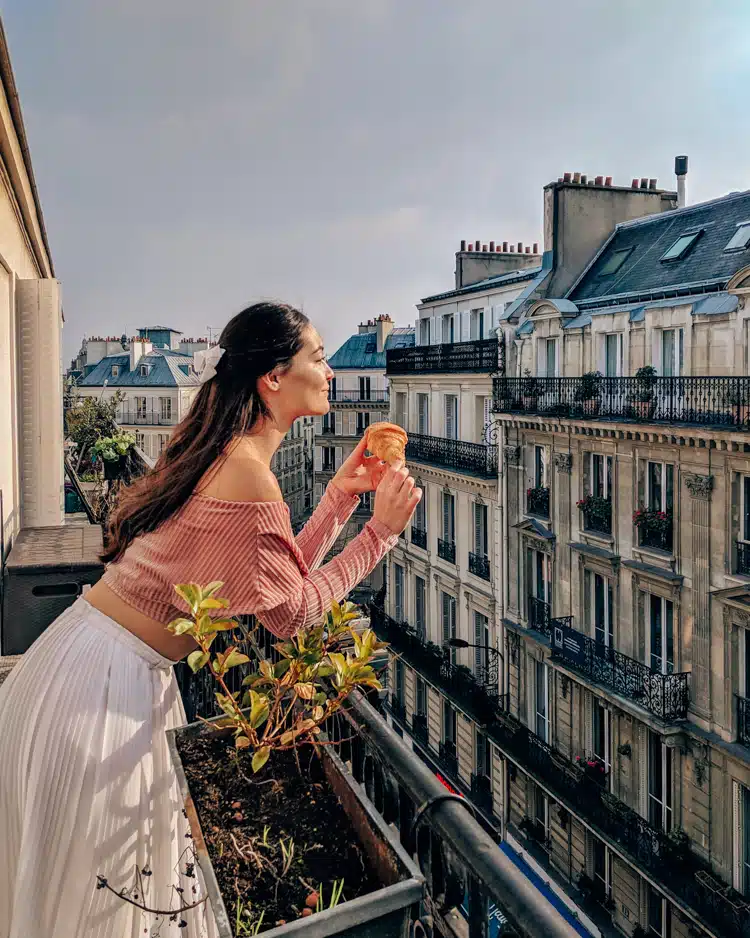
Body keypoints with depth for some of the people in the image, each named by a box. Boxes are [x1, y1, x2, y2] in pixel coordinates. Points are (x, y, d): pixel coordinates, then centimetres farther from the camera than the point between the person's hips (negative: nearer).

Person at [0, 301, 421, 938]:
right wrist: (382, 529, -12)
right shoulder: (248, 474, -24)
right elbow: (289, 610, -14)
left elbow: (275, 576, 9)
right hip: (106, 679, -9)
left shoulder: (225, 453, 6)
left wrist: (343, 492, 7)